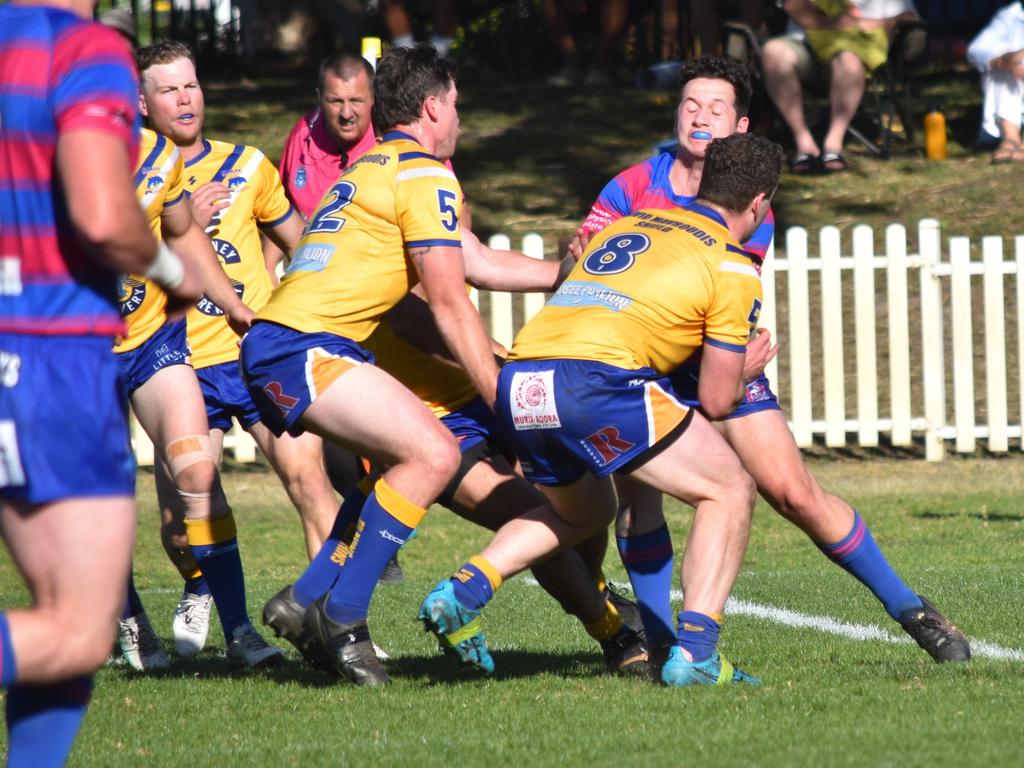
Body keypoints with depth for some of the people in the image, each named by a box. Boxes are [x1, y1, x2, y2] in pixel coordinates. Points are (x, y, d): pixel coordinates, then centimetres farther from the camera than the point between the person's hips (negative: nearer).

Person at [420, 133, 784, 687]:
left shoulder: (624, 226, 27)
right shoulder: (732, 268, 9)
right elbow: (715, 401, 9)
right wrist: (745, 370, 31)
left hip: (517, 380, 7)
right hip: (596, 379, -7)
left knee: (584, 512, 32)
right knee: (729, 491, 10)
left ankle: (465, 589, 11)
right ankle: (694, 651, -4)